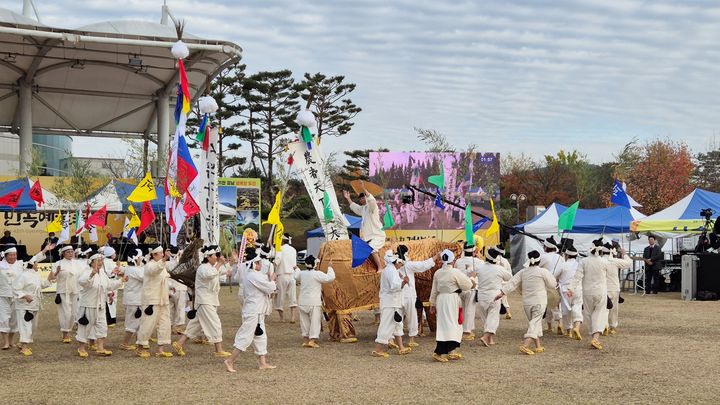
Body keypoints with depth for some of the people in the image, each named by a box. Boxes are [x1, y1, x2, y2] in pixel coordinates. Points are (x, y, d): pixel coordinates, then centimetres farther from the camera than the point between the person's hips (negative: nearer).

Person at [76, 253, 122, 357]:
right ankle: (81, 348, 18)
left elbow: (109, 285, 20)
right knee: (85, 326, 4)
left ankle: (100, 348, 11)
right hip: (88, 305, -7)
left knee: (102, 326, 6)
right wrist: (92, 274, -52)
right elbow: (81, 281, -38)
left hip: (100, 306, 7)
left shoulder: (103, 273, 9)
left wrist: (120, 281, 13)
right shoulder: (88, 272, -16)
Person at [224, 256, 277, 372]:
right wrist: (272, 279, 3)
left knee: (261, 336, 14)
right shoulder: (255, 276, -18)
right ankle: (230, 361, -4)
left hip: (257, 312, 11)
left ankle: (262, 363, 19)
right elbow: (270, 289, -17)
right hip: (253, 313, -11)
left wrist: (269, 280, 10)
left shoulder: (248, 276, 13)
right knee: (246, 337, -7)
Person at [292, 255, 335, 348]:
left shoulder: (301, 274, 4)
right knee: (315, 321, -1)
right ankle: (312, 340, -6)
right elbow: (330, 278, -16)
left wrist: (296, 269, 46)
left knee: (305, 320, 13)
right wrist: (330, 267, -2)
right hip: (314, 302, -5)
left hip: (303, 302, 5)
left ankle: (305, 339, 18)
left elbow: (295, 276, 26)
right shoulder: (317, 274, -13)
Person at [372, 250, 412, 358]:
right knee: (387, 326, -8)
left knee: (397, 325, 17)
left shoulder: (392, 270, 17)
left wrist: (402, 281, 7)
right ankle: (377, 350, -6)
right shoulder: (390, 270, -17)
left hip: (393, 303, 11)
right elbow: (394, 286, -27)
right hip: (390, 304, -11)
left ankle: (401, 348, 26)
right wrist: (403, 282, -15)